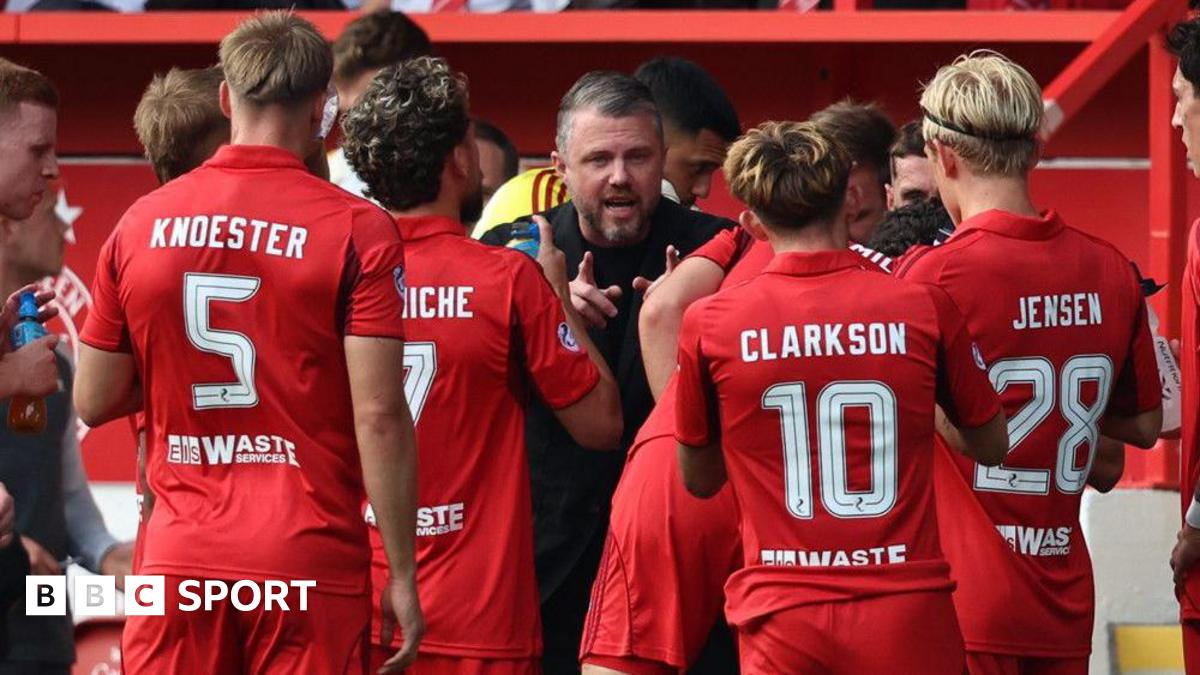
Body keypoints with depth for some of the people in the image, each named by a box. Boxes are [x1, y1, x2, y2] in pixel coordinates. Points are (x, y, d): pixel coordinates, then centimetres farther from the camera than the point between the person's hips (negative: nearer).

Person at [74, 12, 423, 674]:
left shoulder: (141, 223, 5)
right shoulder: (357, 230, -6)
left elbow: (93, 402, 10)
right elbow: (378, 414, -10)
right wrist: (401, 575, -5)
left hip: (180, 559, 3)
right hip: (308, 565, -3)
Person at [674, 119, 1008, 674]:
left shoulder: (708, 323, -1)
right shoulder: (925, 307, -1)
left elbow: (699, 479, 13)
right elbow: (991, 445, 13)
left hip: (782, 622, 0)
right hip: (908, 613, 0)